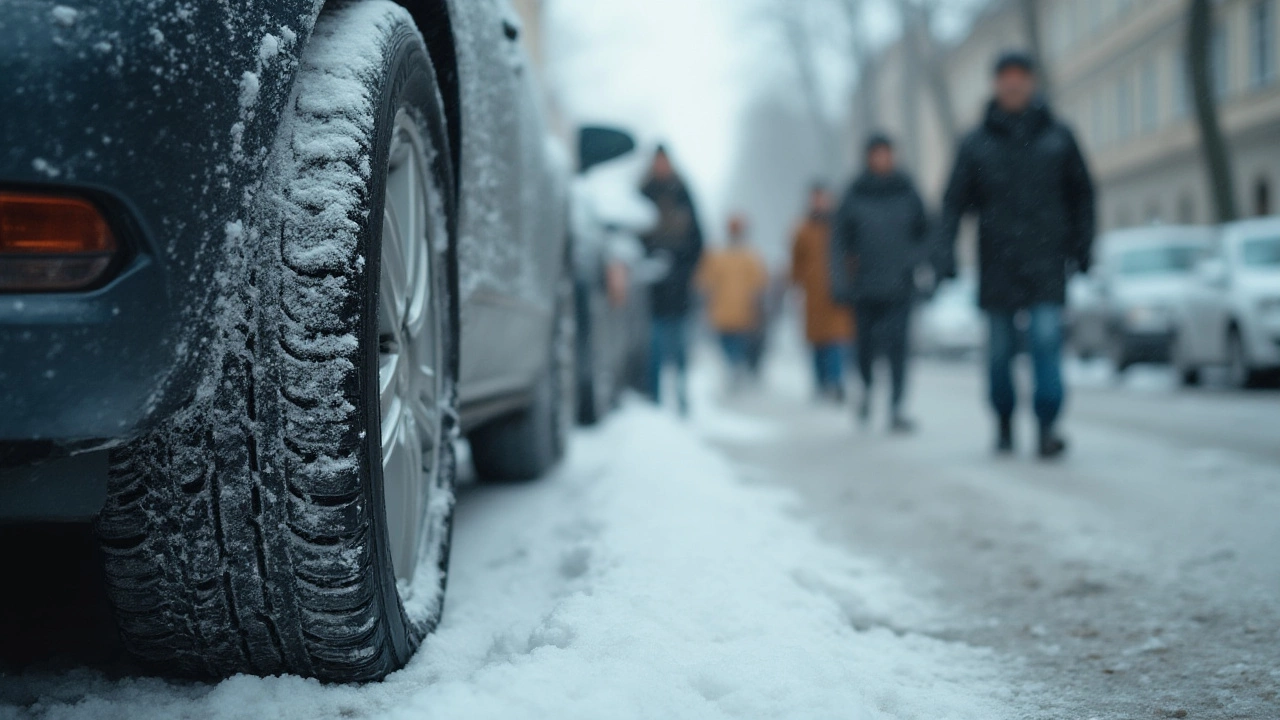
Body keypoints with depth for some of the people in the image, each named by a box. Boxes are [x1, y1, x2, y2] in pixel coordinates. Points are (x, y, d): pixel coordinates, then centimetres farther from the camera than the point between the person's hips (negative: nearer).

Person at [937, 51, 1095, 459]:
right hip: (997, 263, 1)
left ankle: (1048, 427, -14)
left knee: (1046, 338, -14)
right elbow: (954, 201, 1)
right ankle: (1004, 426, 22)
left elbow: (1082, 193, 12)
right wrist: (945, 251, -12)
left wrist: (1082, 245, 4)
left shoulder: (1058, 137, 7)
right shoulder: (977, 144, 5)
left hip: (1046, 261, 0)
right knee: (1000, 348, 6)